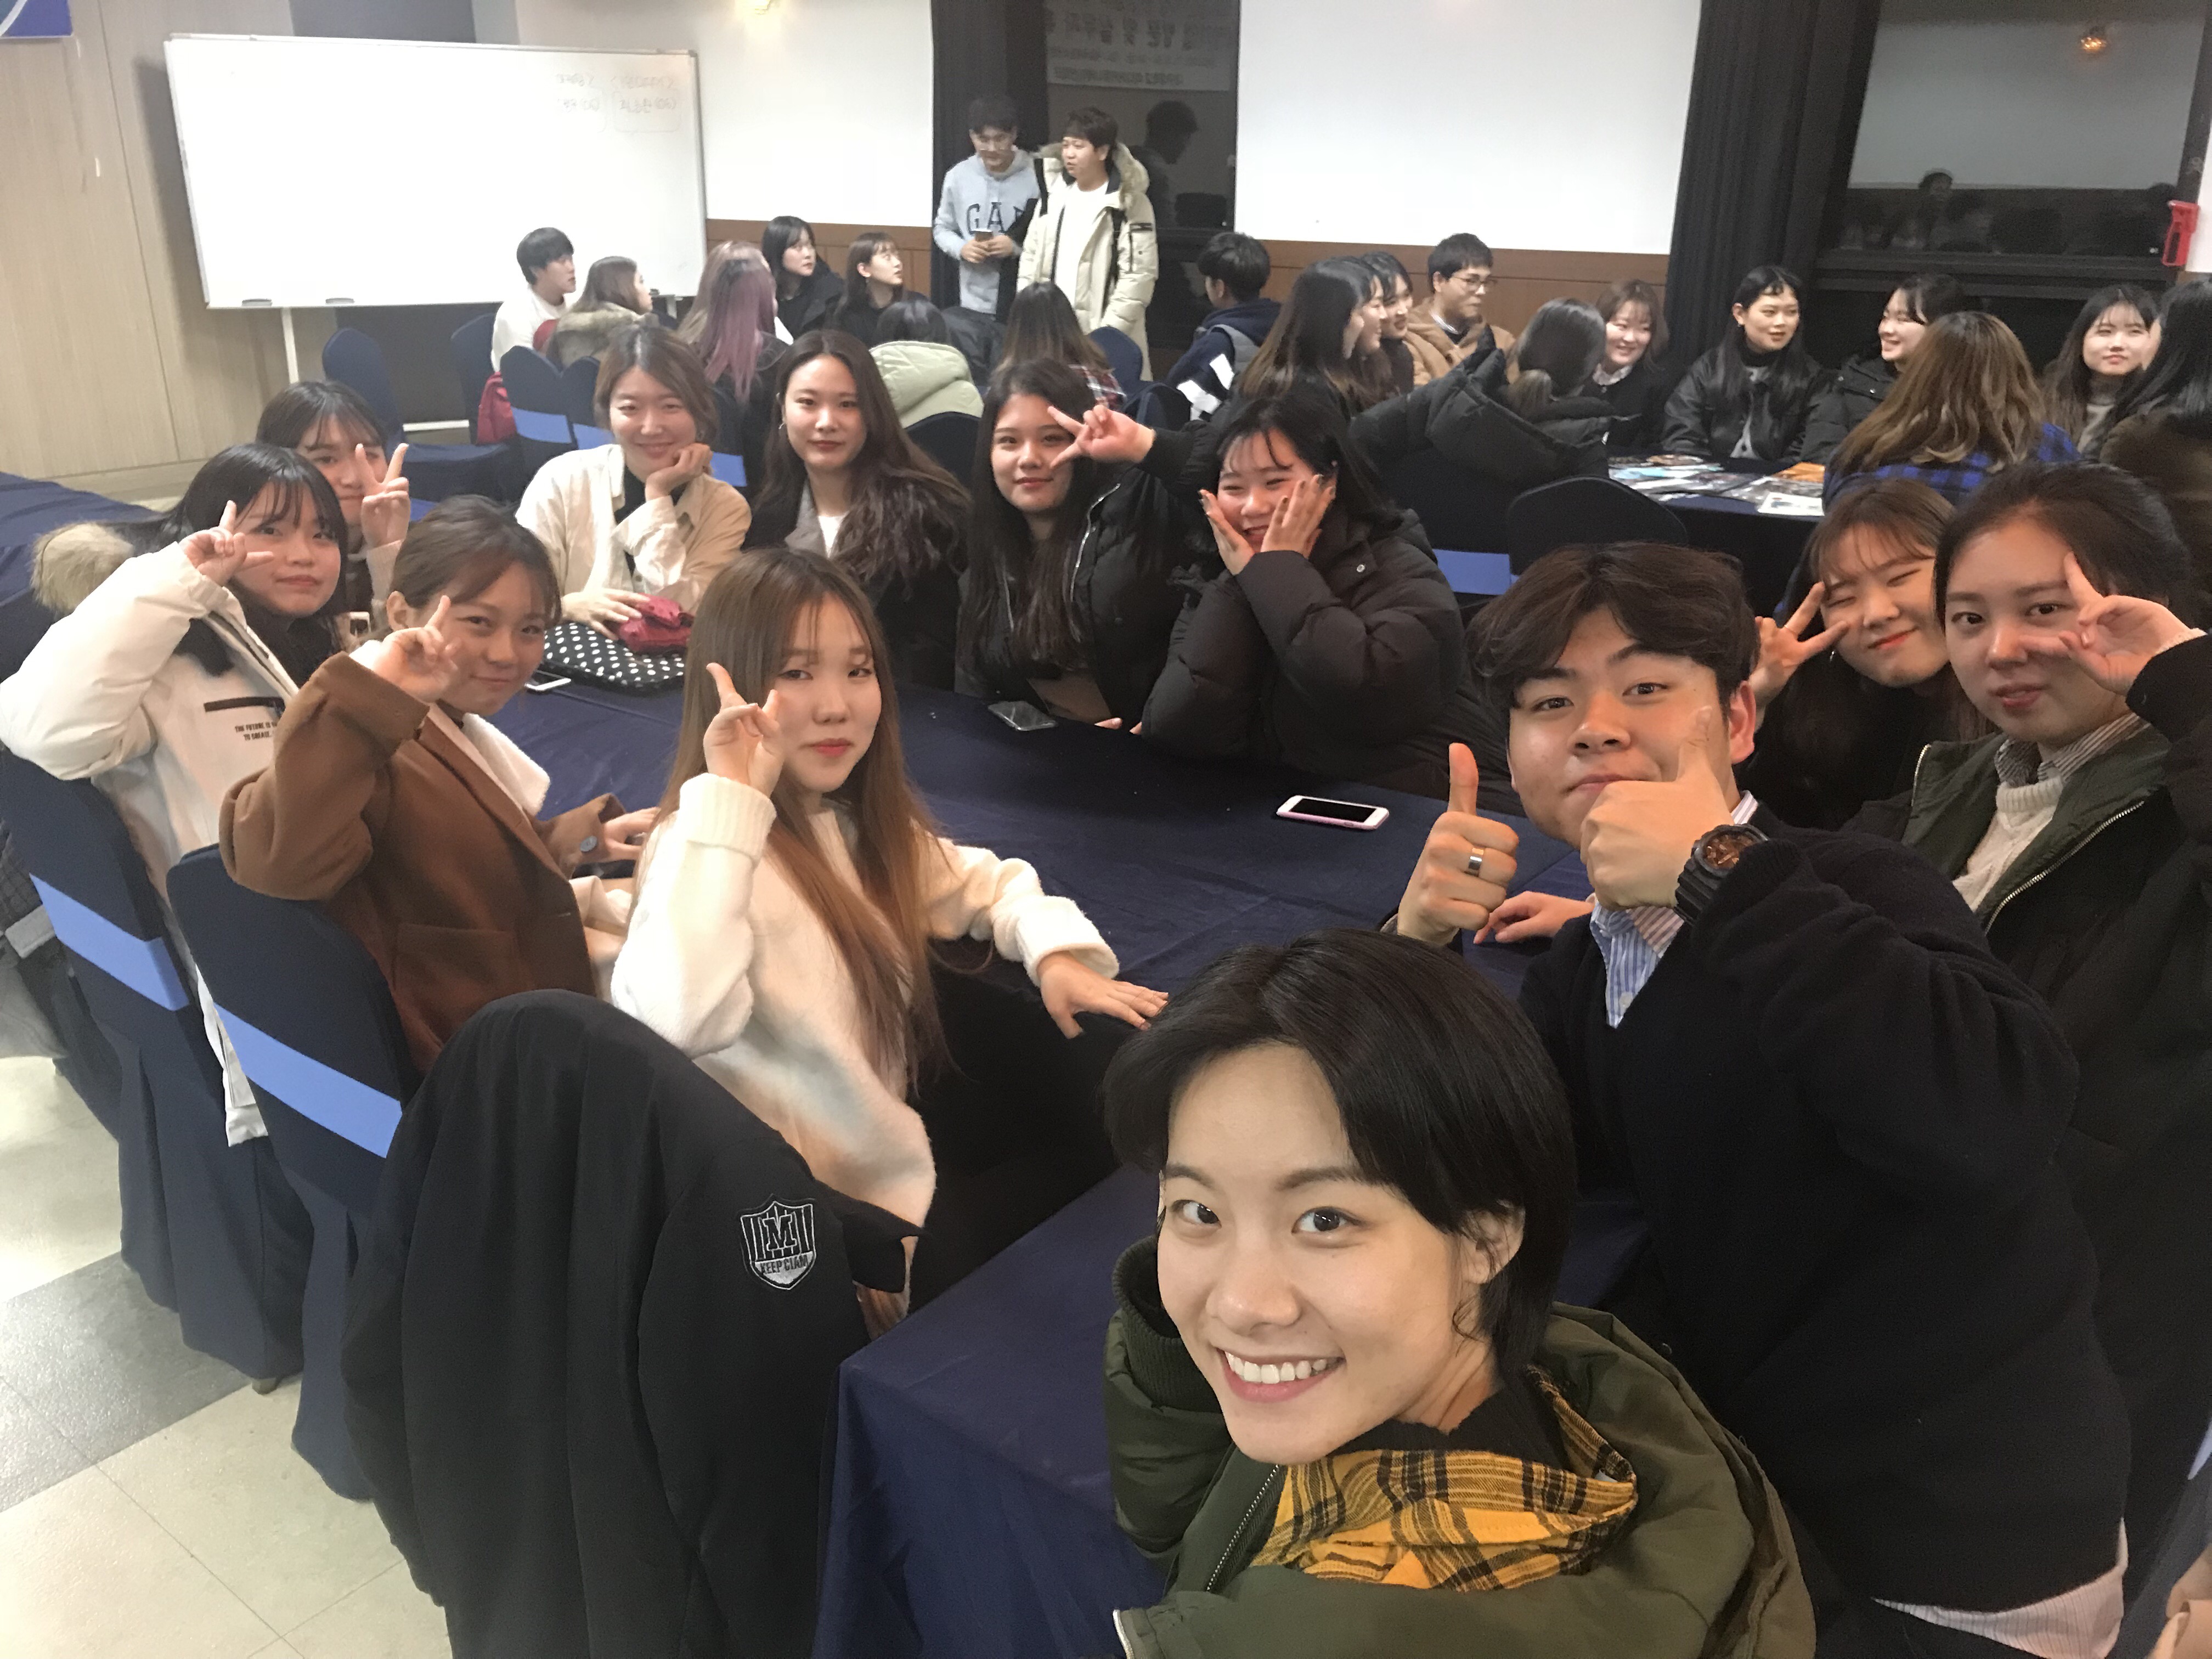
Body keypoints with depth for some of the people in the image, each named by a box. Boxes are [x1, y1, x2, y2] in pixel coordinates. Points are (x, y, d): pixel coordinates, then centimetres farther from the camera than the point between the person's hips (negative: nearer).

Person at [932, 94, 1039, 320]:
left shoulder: (1037, 176, -6)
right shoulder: (958, 176, 3)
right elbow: (941, 228, 15)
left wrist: (1018, 247, -18)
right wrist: (961, 248, -6)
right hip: (974, 305, 3)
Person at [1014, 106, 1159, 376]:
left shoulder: (1130, 204, -6)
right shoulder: (1054, 193, 11)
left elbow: (1138, 276, -11)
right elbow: (1032, 255, 15)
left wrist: (1106, 334, -15)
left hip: (1098, 338, -5)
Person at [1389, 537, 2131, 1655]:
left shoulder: (1855, 893, -20)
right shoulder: (1582, 965, 1)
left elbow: (1998, 1127, -39)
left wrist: (1721, 872, -35)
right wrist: (1416, 946, -14)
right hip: (1753, 1468, 6)